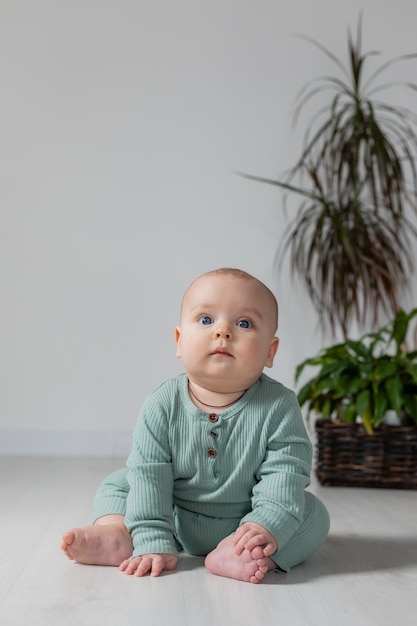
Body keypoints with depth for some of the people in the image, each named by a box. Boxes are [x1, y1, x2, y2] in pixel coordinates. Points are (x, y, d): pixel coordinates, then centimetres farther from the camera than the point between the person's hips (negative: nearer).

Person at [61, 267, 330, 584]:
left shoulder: (278, 407, -19)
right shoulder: (162, 406, -15)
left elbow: (285, 473, -21)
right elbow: (148, 475, -16)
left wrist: (267, 528, -35)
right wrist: (153, 542, -23)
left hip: (244, 525, -1)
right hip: (175, 524, 2)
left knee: (313, 513, -21)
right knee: (118, 483, 0)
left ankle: (236, 556, -39)